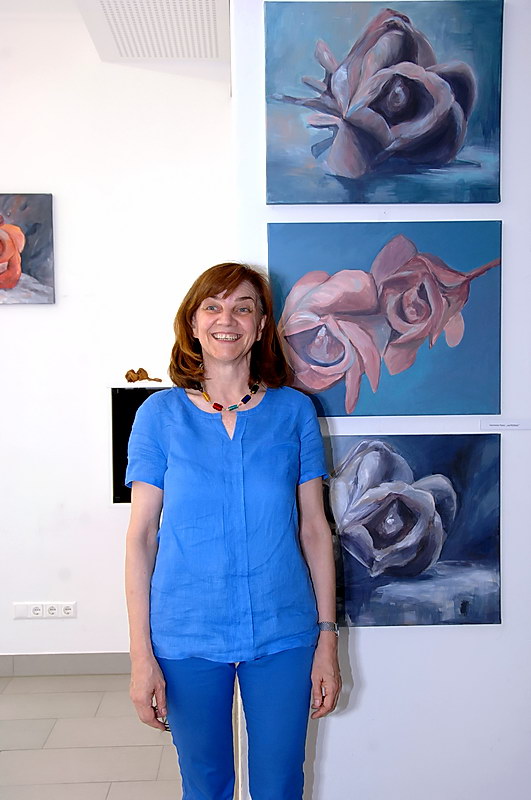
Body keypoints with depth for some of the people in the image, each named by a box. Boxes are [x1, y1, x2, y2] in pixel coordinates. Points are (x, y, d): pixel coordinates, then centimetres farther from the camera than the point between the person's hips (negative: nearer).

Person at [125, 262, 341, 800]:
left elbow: (314, 529, 2)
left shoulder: (295, 410, 0)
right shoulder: (160, 413, -3)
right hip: (187, 638, 0)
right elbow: (141, 535, -2)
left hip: (283, 635, 1)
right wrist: (141, 654, -5)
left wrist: (327, 639, 1)